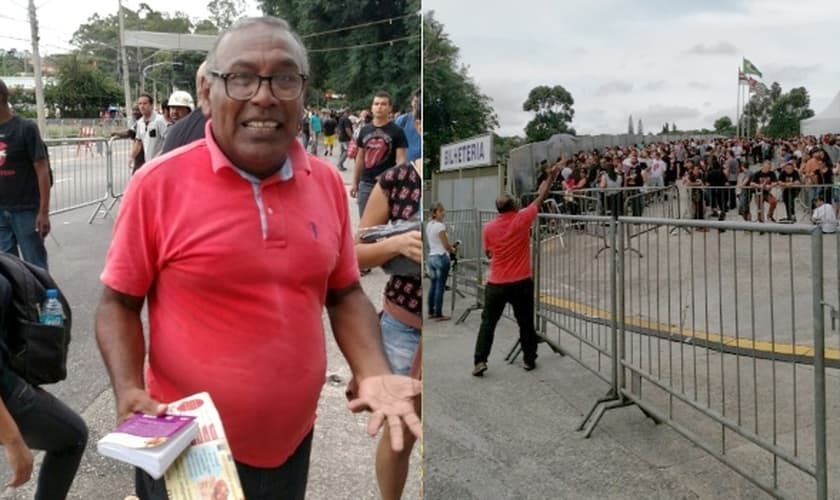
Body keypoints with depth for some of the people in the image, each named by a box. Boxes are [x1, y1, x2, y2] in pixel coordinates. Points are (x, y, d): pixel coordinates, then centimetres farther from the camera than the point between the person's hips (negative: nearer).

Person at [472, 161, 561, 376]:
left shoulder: (489, 227, -2)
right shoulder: (522, 219, -9)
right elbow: (540, 198, 2)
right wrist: (551, 176, 12)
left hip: (496, 284, 1)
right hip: (521, 283, -1)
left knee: (488, 323, 9)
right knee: (526, 323, 12)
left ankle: (479, 362, 3)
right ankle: (529, 360, 22)